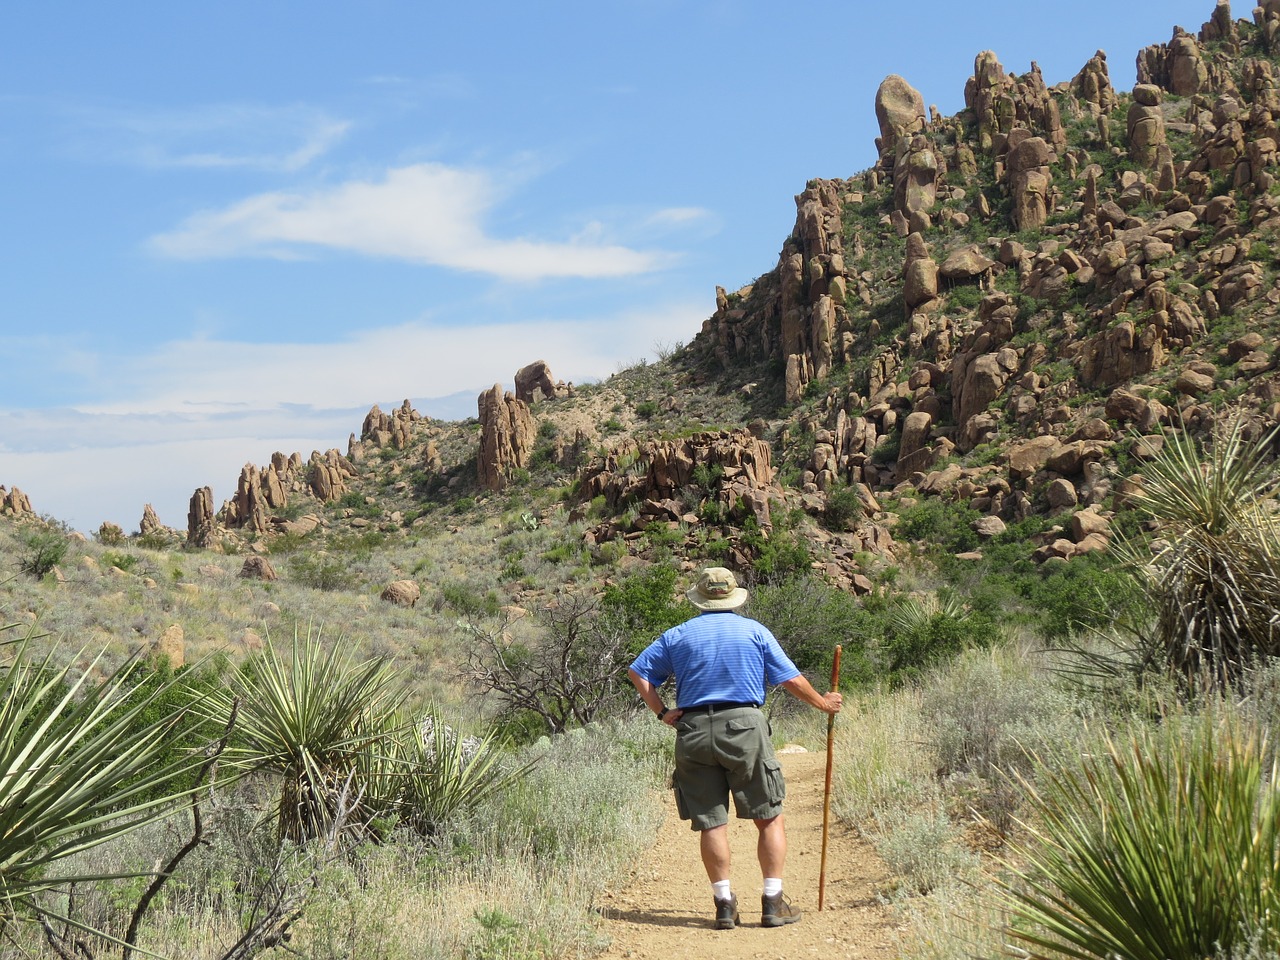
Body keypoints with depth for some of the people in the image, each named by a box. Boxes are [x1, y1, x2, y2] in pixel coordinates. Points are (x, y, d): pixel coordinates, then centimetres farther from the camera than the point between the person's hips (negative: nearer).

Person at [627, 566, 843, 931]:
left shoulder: (677, 636, 12)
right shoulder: (755, 631, 8)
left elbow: (637, 671, 9)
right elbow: (791, 679, 7)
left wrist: (662, 712, 8)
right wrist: (823, 703, 21)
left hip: (693, 732, 2)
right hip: (744, 726, -2)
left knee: (711, 822, 5)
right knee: (770, 818, 5)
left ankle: (725, 903, 2)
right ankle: (773, 902, 1)